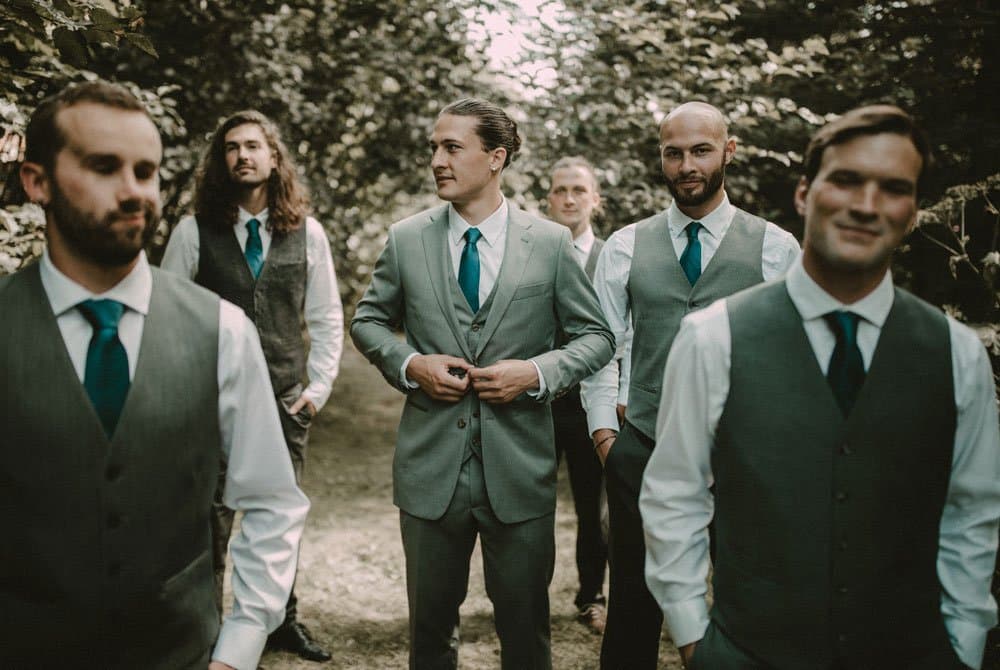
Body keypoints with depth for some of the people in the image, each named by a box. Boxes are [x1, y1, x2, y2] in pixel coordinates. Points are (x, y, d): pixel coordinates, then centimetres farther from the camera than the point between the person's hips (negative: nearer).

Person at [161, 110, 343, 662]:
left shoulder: (307, 233, 4)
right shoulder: (193, 232, -2)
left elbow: (326, 319, 9)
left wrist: (318, 386, 3)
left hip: (285, 402, 2)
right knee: (210, 519, 2)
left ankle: (282, 621, 27)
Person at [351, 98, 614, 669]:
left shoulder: (552, 243, -3)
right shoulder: (406, 240, 1)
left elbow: (596, 337, 2)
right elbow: (368, 321, 12)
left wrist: (537, 372, -15)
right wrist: (409, 364, -8)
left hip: (519, 467, -1)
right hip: (431, 466, 2)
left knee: (525, 622, 13)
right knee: (431, 620, 17)